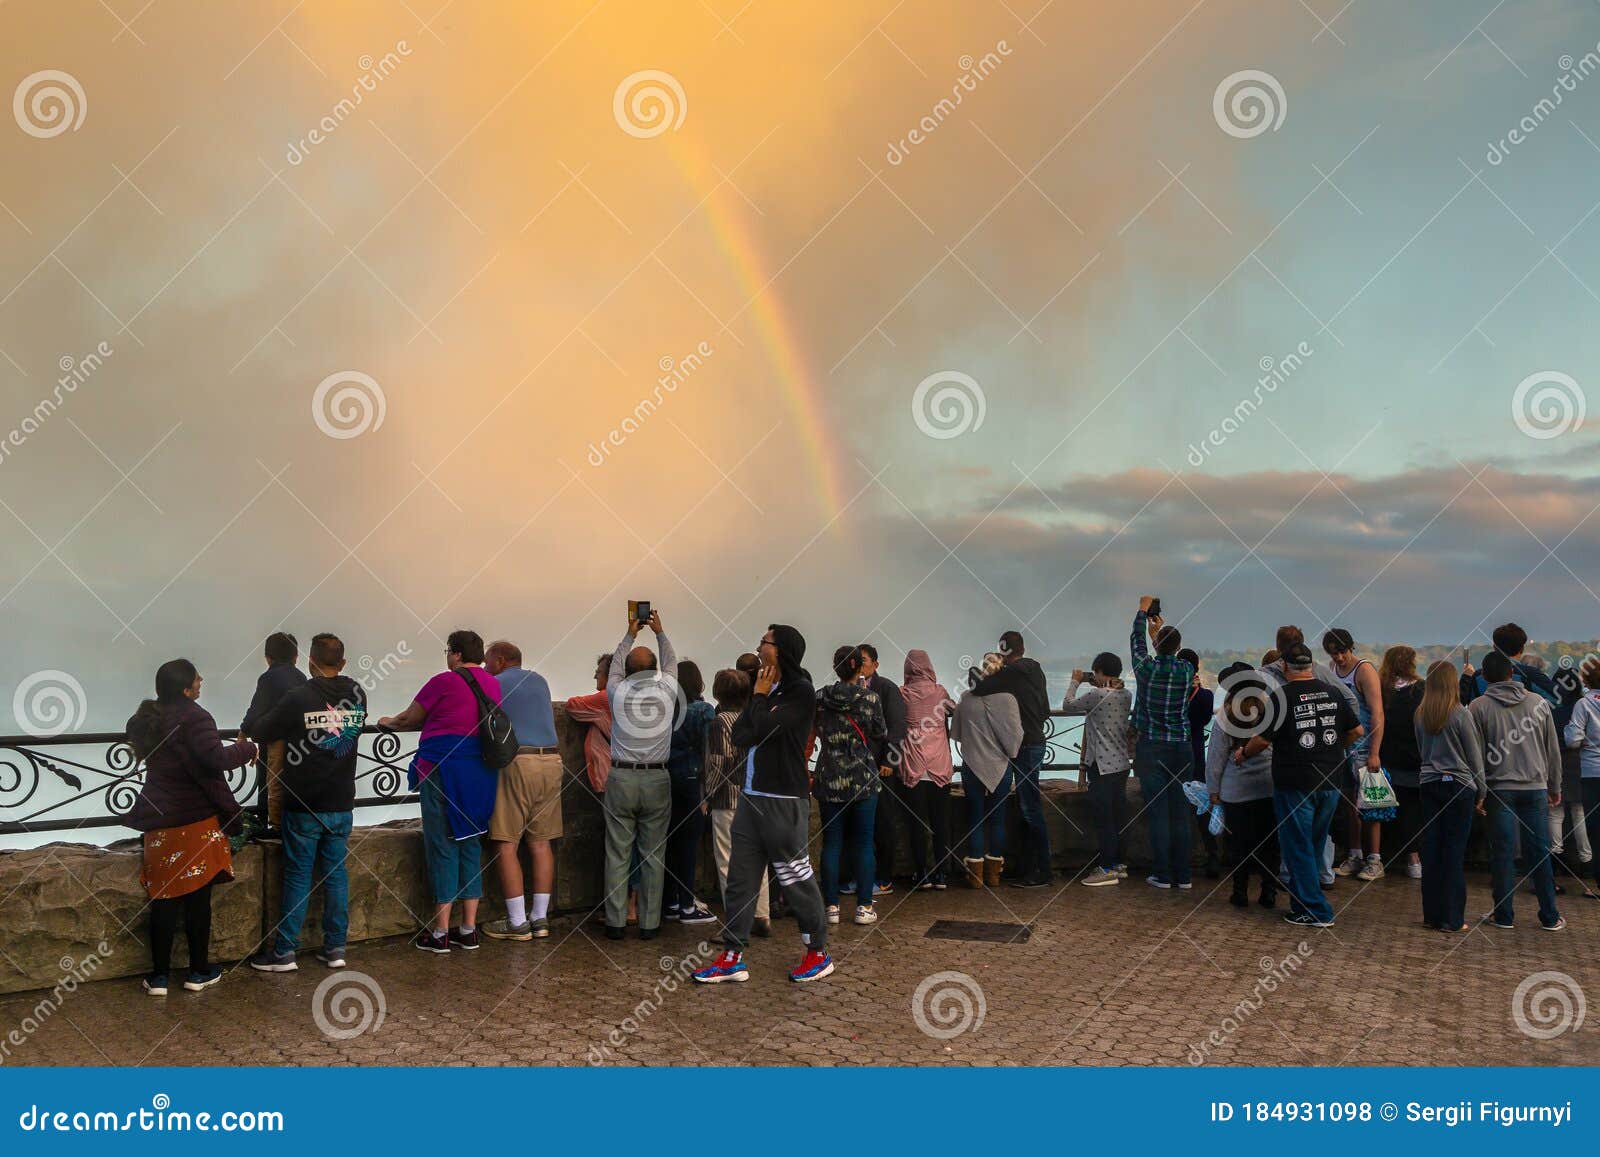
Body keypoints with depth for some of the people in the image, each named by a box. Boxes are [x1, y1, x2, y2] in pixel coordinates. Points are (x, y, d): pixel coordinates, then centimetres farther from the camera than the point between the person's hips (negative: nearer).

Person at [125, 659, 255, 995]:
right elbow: (217, 760, -26)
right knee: (198, 898, 5)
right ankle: (199, 972, 15)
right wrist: (247, 748, -11)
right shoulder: (193, 718, -17)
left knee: (165, 898, 9)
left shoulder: (146, 719, 7)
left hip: (160, 824, 6)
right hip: (197, 822, -6)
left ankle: (159, 976, 12)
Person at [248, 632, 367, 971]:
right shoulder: (357, 695, -1)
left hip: (304, 805, -3)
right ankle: (335, 948, 14)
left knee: (298, 876, 4)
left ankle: (284, 952, 10)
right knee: (337, 874, 10)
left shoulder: (298, 698, -14)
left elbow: (261, 733, -4)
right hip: (342, 803, 3)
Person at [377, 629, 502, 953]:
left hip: (444, 768, -6)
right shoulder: (493, 684, 11)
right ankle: (469, 930, 15)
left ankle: (440, 933, 4)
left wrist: (389, 722, 26)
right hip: (481, 772, 6)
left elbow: (409, 719, 3)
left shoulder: (444, 681, -8)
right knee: (469, 844, 12)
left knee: (442, 846, 0)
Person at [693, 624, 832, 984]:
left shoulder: (801, 691, -9)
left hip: (784, 800, -8)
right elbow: (740, 735, 5)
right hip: (751, 796, 8)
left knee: (796, 879, 2)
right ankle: (732, 958, 15)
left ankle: (818, 952, 17)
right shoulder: (763, 688, 14)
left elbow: (763, 728, -20)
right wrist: (758, 697, -10)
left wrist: (760, 697, -4)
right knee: (740, 878, 8)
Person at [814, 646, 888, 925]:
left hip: (829, 779, 2)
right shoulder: (870, 698, -7)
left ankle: (831, 906, 9)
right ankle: (864, 907, 8)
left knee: (831, 842, 7)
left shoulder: (820, 698, -1)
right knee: (863, 843, 6)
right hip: (864, 779, -2)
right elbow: (881, 732, 5)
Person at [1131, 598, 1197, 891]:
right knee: (1181, 813, 7)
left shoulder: (1147, 668, -8)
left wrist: (1143, 611, 27)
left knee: (1158, 813, 0)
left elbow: (1137, 640, 11)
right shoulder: (1187, 671, -2)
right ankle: (1183, 875, 11)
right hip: (1182, 748, 2)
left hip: (1151, 749, -2)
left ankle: (1162, 875, 3)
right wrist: (1160, 630, 35)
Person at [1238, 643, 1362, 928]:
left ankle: (1316, 911, 4)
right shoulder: (1332, 693, 3)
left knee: (1298, 848, 4)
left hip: (1295, 783, -5)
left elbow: (1262, 740, -12)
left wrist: (1243, 753, 7)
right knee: (1315, 845, 18)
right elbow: (1357, 731, 9)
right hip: (1330, 781, 6)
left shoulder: (1281, 698, -12)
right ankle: (1301, 901, 30)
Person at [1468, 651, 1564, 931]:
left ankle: (1503, 915, 7)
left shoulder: (1479, 707, -3)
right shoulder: (1538, 703, 5)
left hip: (1500, 789, -2)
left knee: (1502, 853, 3)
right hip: (1536, 788, 2)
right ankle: (1550, 917, 14)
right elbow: (1553, 750, 11)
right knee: (1539, 852, 8)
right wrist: (1555, 787, 20)